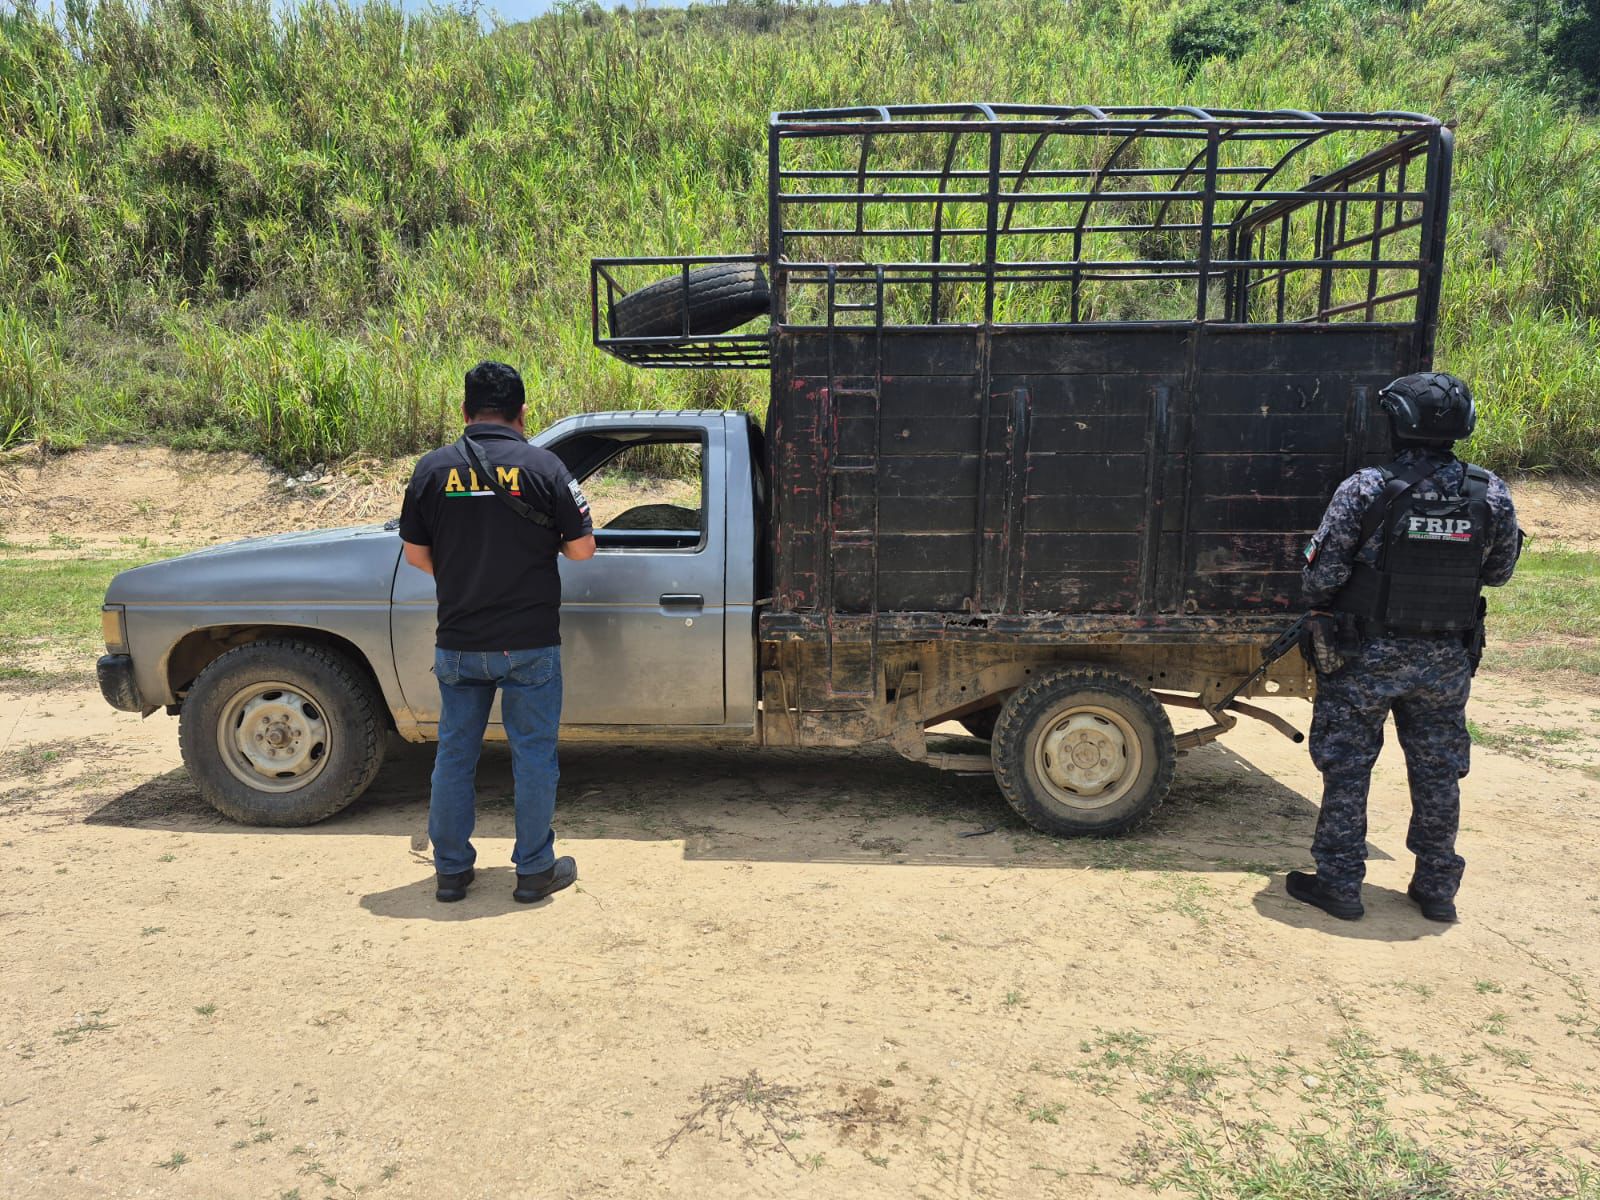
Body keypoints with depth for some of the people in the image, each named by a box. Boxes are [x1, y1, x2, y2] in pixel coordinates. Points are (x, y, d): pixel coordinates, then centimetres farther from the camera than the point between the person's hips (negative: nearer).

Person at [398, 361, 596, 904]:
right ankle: (535, 869, 18)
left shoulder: (433, 468, -1)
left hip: (458, 643, 3)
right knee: (533, 755, 9)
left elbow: (416, 554, 5)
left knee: (454, 755, 15)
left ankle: (451, 869, 25)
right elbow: (581, 548, -6)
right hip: (530, 644, -2)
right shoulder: (543, 466, -8)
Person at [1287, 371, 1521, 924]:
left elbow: (1322, 574, -15)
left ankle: (1339, 883, 15)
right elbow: (1498, 572, 7)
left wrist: (1322, 609, 5)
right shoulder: (1492, 495, -5)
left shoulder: (1365, 489, -17)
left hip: (1365, 655, -3)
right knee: (1438, 773, 16)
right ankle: (1437, 889, 27)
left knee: (1347, 768, 8)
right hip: (1447, 660, 4)